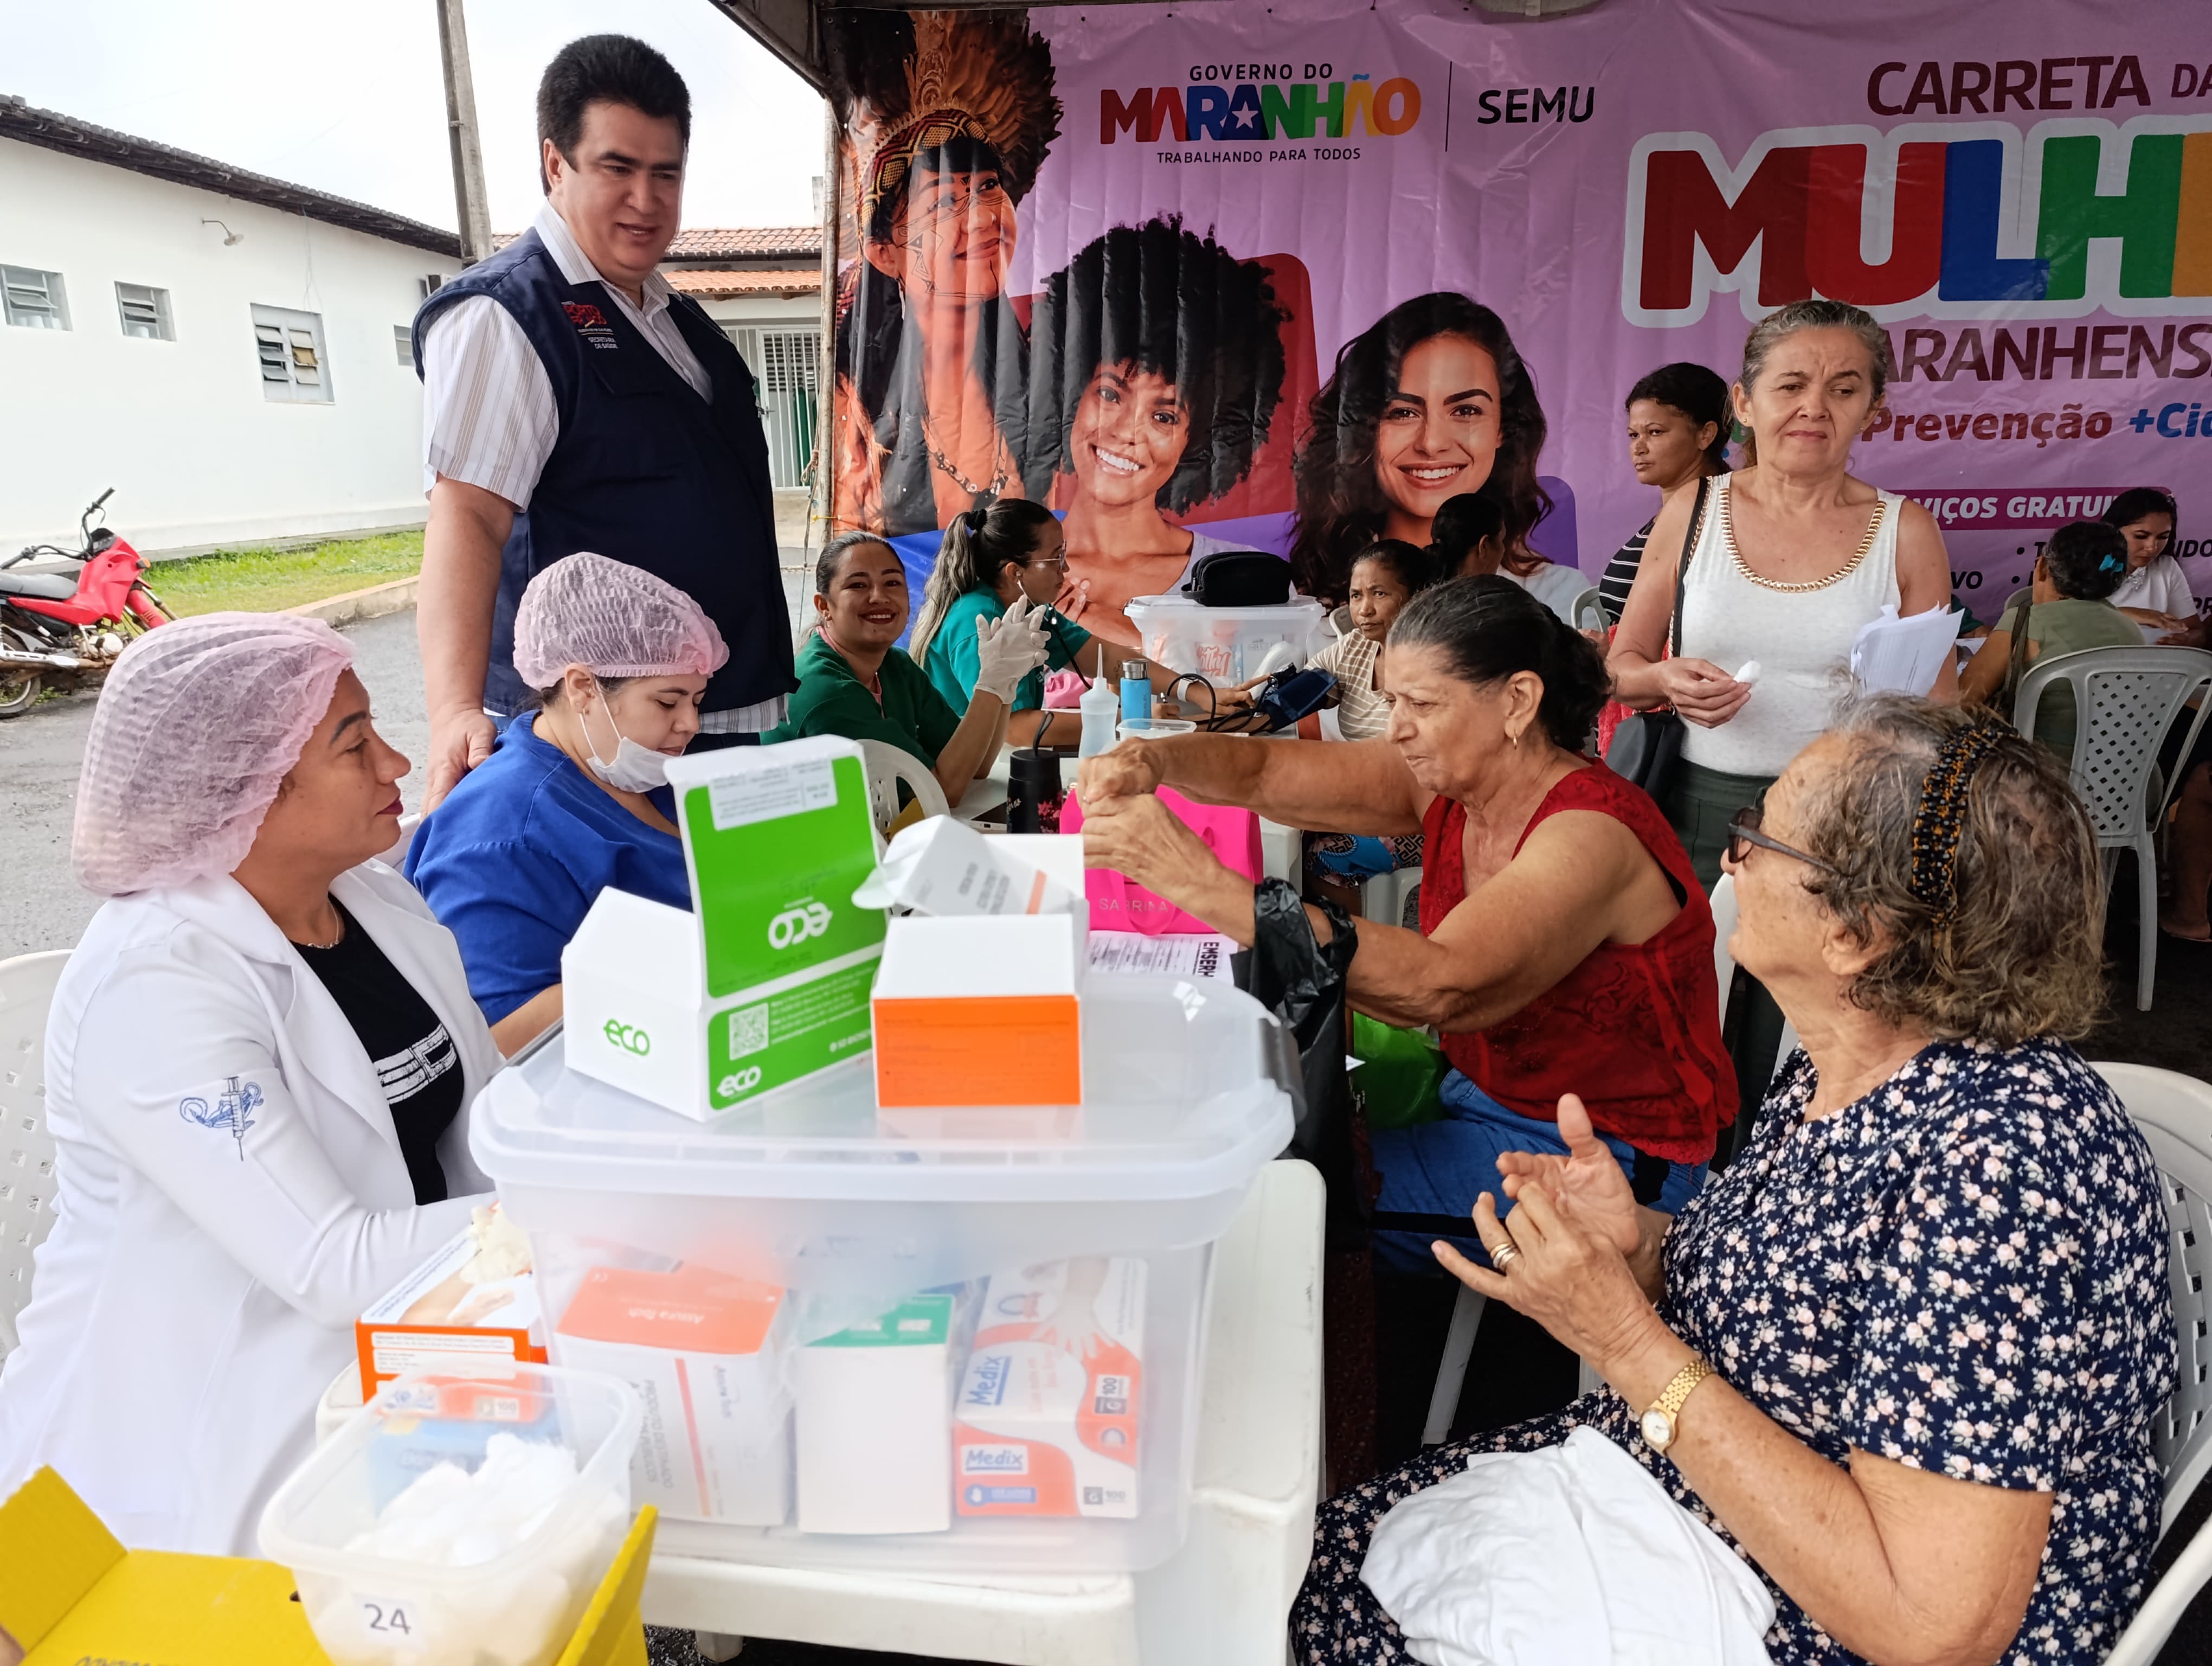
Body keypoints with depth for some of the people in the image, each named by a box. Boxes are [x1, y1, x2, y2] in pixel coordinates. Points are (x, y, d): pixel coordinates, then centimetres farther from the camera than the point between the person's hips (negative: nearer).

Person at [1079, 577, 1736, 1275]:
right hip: (1480, 1096, 7)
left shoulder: (1590, 836, -27)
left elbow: (1437, 987, -42)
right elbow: (1260, 771, -4)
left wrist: (1202, 884, -45)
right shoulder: (1450, 781, -4)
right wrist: (1149, 760, -27)